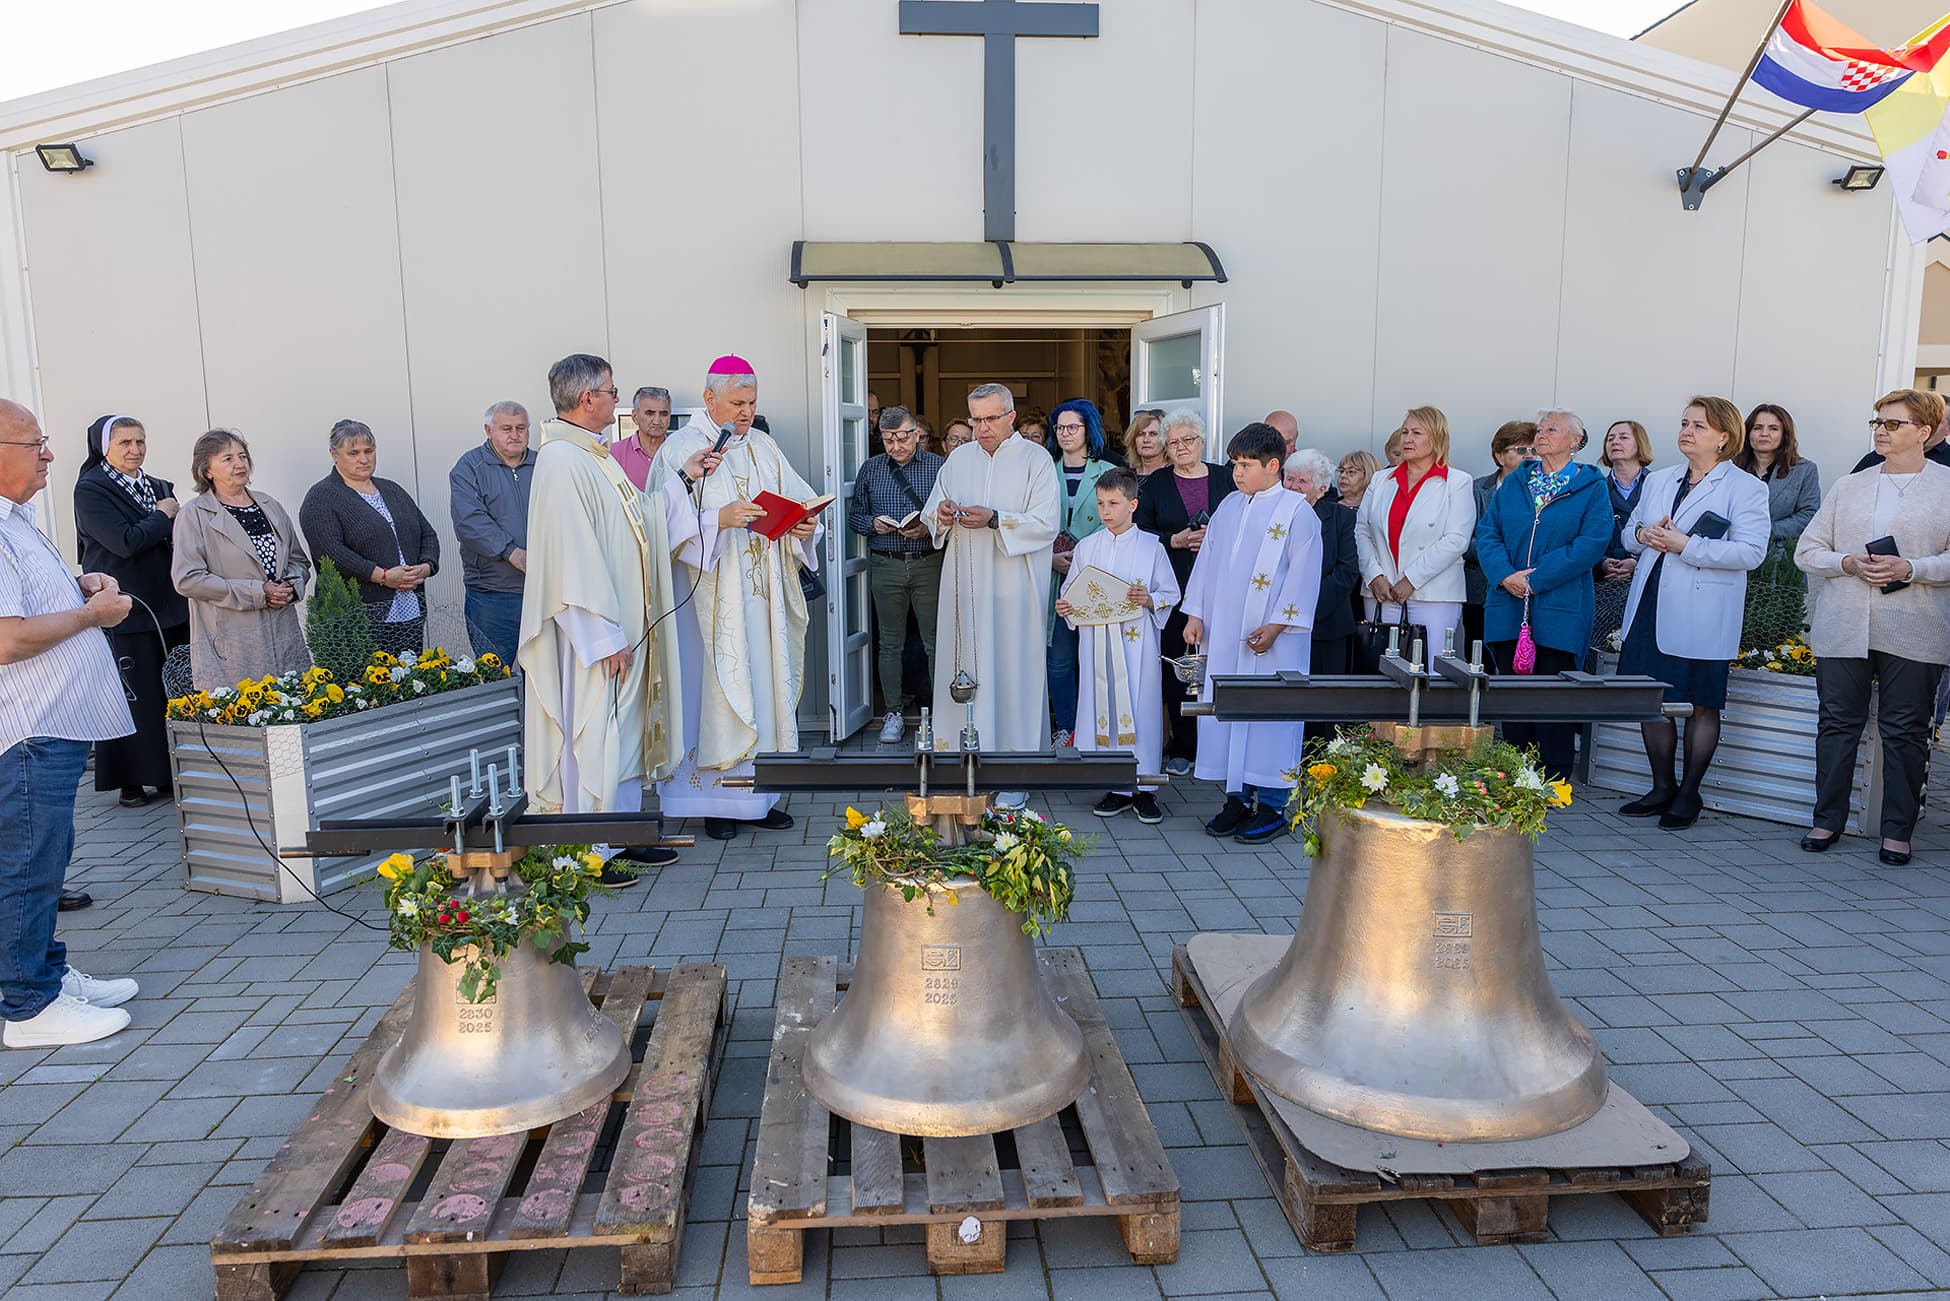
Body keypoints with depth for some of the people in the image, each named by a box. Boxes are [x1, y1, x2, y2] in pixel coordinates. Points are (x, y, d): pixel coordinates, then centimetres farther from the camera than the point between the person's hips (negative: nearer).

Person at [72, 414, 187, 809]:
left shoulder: (159, 487, 15)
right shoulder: (90, 489, -4)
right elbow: (125, 542, -16)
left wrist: (173, 517, -4)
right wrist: (163, 516, -5)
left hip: (169, 605, 6)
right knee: (132, 694, -2)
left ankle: (171, 773, 15)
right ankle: (130, 781, 8)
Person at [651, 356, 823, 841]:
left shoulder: (763, 447, 13)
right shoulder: (681, 449, -4)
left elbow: (799, 503, 12)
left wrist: (805, 527, -9)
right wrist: (719, 520, -25)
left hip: (763, 596, 5)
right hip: (712, 595, -5)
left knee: (764, 685, 7)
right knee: (718, 690, -2)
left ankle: (758, 796, 16)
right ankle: (717, 800, 9)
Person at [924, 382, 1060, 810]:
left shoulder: (1035, 459, 0)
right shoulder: (958, 458, 14)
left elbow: (1047, 523, -9)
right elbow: (932, 514, 16)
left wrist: (994, 519, -20)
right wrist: (942, 516, -8)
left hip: (1014, 588, -4)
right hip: (965, 586, 4)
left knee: (1013, 670, -3)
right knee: (965, 668, 3)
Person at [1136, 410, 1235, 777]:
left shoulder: (1226, 479, 10)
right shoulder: (1154, 485, 8)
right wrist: (1175, 540, -11)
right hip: (1175, 589, 0)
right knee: (1176, 667, 0)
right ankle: (1182, 749, 10)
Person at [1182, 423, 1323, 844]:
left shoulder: (1297, 513, -5)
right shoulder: (1229, 507, 13)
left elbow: (1302, 574, -9)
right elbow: (1207, 560, 15)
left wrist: (1276, 625, -15)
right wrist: (1195, 614, 9)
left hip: (1272, 639, -6)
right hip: (1223, 633, 6)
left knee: (1270, 715, -2)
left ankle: (1271, 807, 7)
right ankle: (1238, 798, 18)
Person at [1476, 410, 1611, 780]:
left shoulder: (1592, 487, 1)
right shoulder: (1513, 482, 13)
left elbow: (1591, 544, -10)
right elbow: (1487, 531, 6)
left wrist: (1535, 579, -16)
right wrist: (1504, 575, -12)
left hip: (1560, 611, -4)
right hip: (1507, 608, 4)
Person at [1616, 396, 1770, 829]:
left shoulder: (1746, 488, -4)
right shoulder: (1658, 480, 15)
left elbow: (1750, 551, -15)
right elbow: (1629, 531, 20)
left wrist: (1684, 545, -20)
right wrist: (1643, 535, -4)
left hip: (1702, 616, -6)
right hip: (1651, 608, 6)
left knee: (1701, 704, 4)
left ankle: (1688, 794, 17)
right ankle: (1662, 788, 23)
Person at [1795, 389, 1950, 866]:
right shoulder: (1850, 486, 14)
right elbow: (1807, 550, 10)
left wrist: (1910, 569, -15)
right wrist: (1849, 564, -7)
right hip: (1843, 630, 3)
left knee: (1905, 731, 2)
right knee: (1837, 723, 6)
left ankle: (1897, 831, 12)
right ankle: (1827, 820, 16)